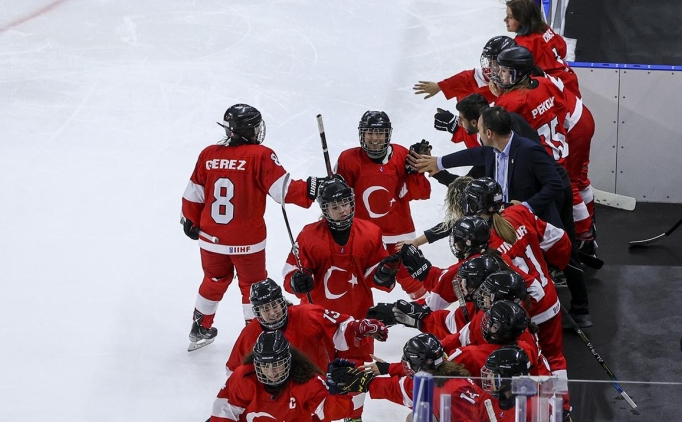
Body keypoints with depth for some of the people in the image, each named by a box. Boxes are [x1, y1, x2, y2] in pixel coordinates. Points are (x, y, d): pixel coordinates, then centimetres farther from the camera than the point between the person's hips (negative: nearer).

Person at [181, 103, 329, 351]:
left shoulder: (208, 155, -1)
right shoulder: (260, 156, -14)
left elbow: (193, 195, 6)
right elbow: (282, 189, -19)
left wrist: (191, 222, 20)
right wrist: (311, 189, -14)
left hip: (211, 238, 4)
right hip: (247, 242, -4)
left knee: (215, 281, 24)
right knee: (253, 286, 13)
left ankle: (200, 330, 34)